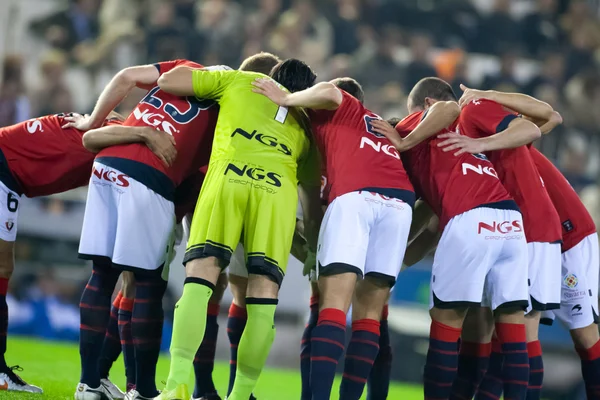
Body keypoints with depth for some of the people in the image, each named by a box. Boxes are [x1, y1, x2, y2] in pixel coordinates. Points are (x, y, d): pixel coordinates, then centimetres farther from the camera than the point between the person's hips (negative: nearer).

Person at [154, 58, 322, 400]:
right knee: (263, 300, 3)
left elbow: (168, 82, 25)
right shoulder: (304, 122, 34)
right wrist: (315, 248, 42)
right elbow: (311, 192, 33)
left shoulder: (237, 81, 28)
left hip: (228, 176, -1)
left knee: (199, 279, -7)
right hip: (278, 188, 1)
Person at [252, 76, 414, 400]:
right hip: (400, 199, 5)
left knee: (334, 304, -11)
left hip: (355, 194, -5)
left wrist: (286, 99, 12)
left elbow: (328, 92, 1)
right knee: (369, 313, 8)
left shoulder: (331, 111, 22)